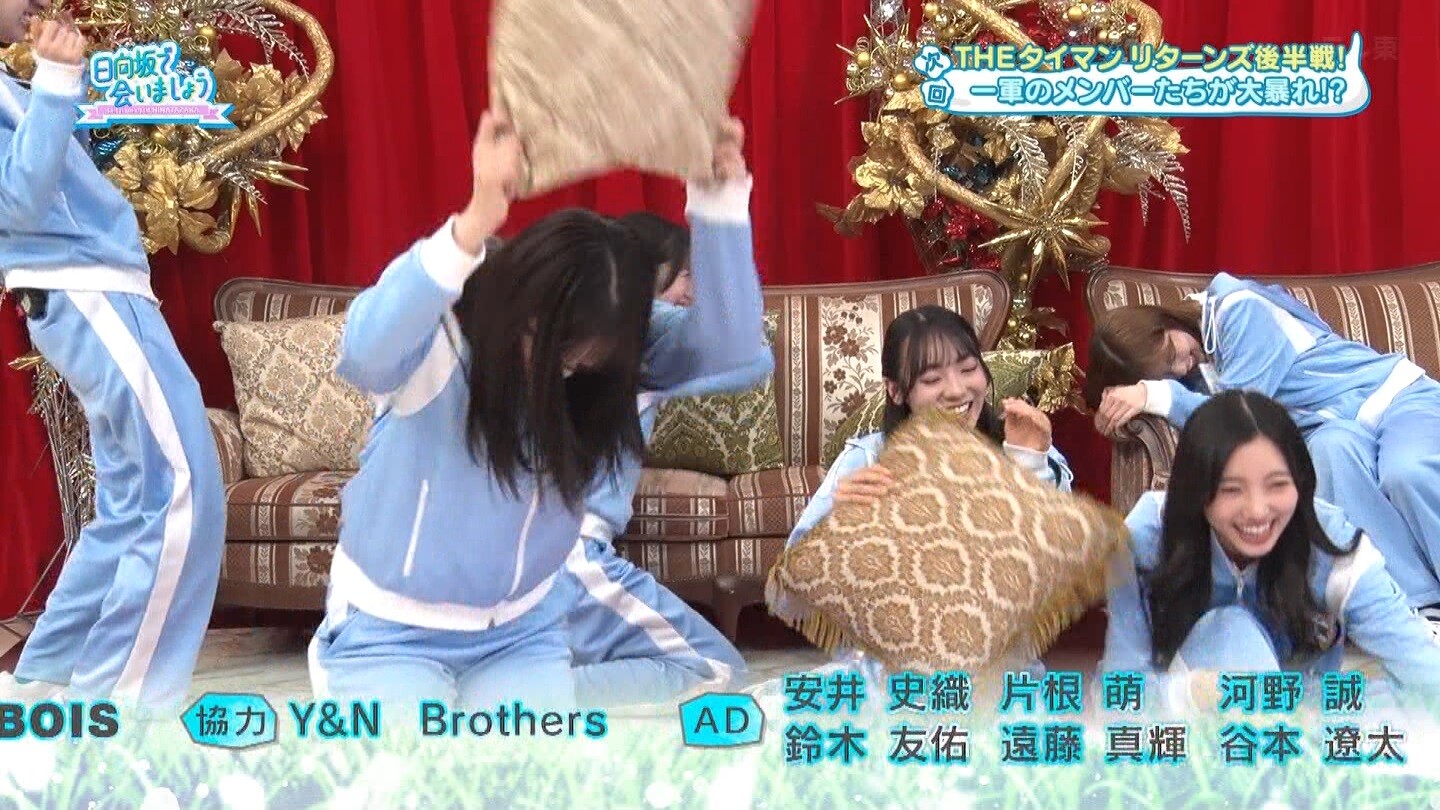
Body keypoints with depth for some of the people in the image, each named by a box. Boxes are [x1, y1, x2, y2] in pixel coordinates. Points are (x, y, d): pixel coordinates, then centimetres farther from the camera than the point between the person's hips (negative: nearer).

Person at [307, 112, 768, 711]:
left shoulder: (605, 363, -9)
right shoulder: (435, 342, -21)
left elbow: (727, 344, -23)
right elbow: (364, 350, -45)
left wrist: (718, 202, -36)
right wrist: (476, 220, -57)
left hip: (521, 637, 4)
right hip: (388, 635, -3)